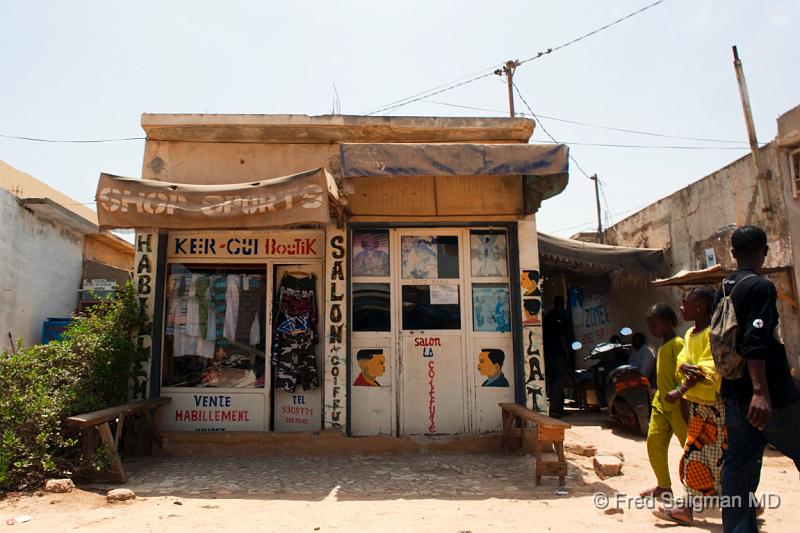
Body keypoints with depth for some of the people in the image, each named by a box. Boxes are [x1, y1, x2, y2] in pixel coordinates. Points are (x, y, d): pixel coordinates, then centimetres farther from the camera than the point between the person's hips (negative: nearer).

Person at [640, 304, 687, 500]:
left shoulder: (678, 344, -12)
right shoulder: (663, 347, 15)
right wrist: (660, 395, 15)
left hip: (677, 405, -8)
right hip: (661, 403, 8)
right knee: (654, 442, 7)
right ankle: (664, 485, 18)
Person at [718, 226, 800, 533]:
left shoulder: (723, 289, 11)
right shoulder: (761, 287, -13)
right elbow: (755, 343, -24)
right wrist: (760, 391, -29)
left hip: (733, 393, 7)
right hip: (769, 395, -7)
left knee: (739, 461, 8)